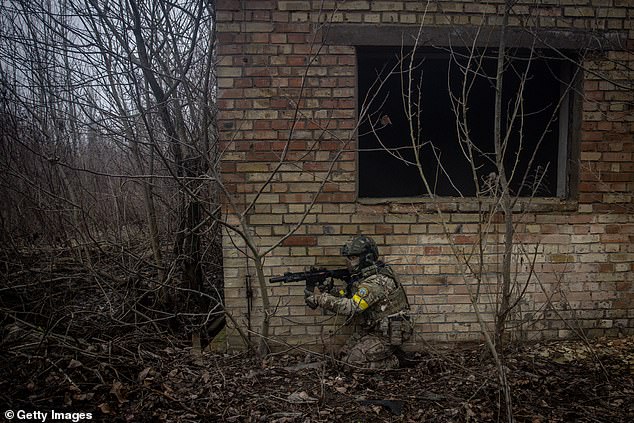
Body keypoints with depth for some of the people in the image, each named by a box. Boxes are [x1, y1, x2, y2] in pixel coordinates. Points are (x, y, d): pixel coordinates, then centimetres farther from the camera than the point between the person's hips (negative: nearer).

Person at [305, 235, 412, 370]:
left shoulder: (376, 281, -28)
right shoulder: (364, 275, 5)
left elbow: (351, 307, -35)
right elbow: (350, 299, 7)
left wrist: (319, 299, -33)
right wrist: (329, 292, -11)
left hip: (388, 334, -9)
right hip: (371, 330, 10)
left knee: (353, 361, -13)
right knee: (347, 352, 7)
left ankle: (392, 362, 3)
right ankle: (387, 352, 16)